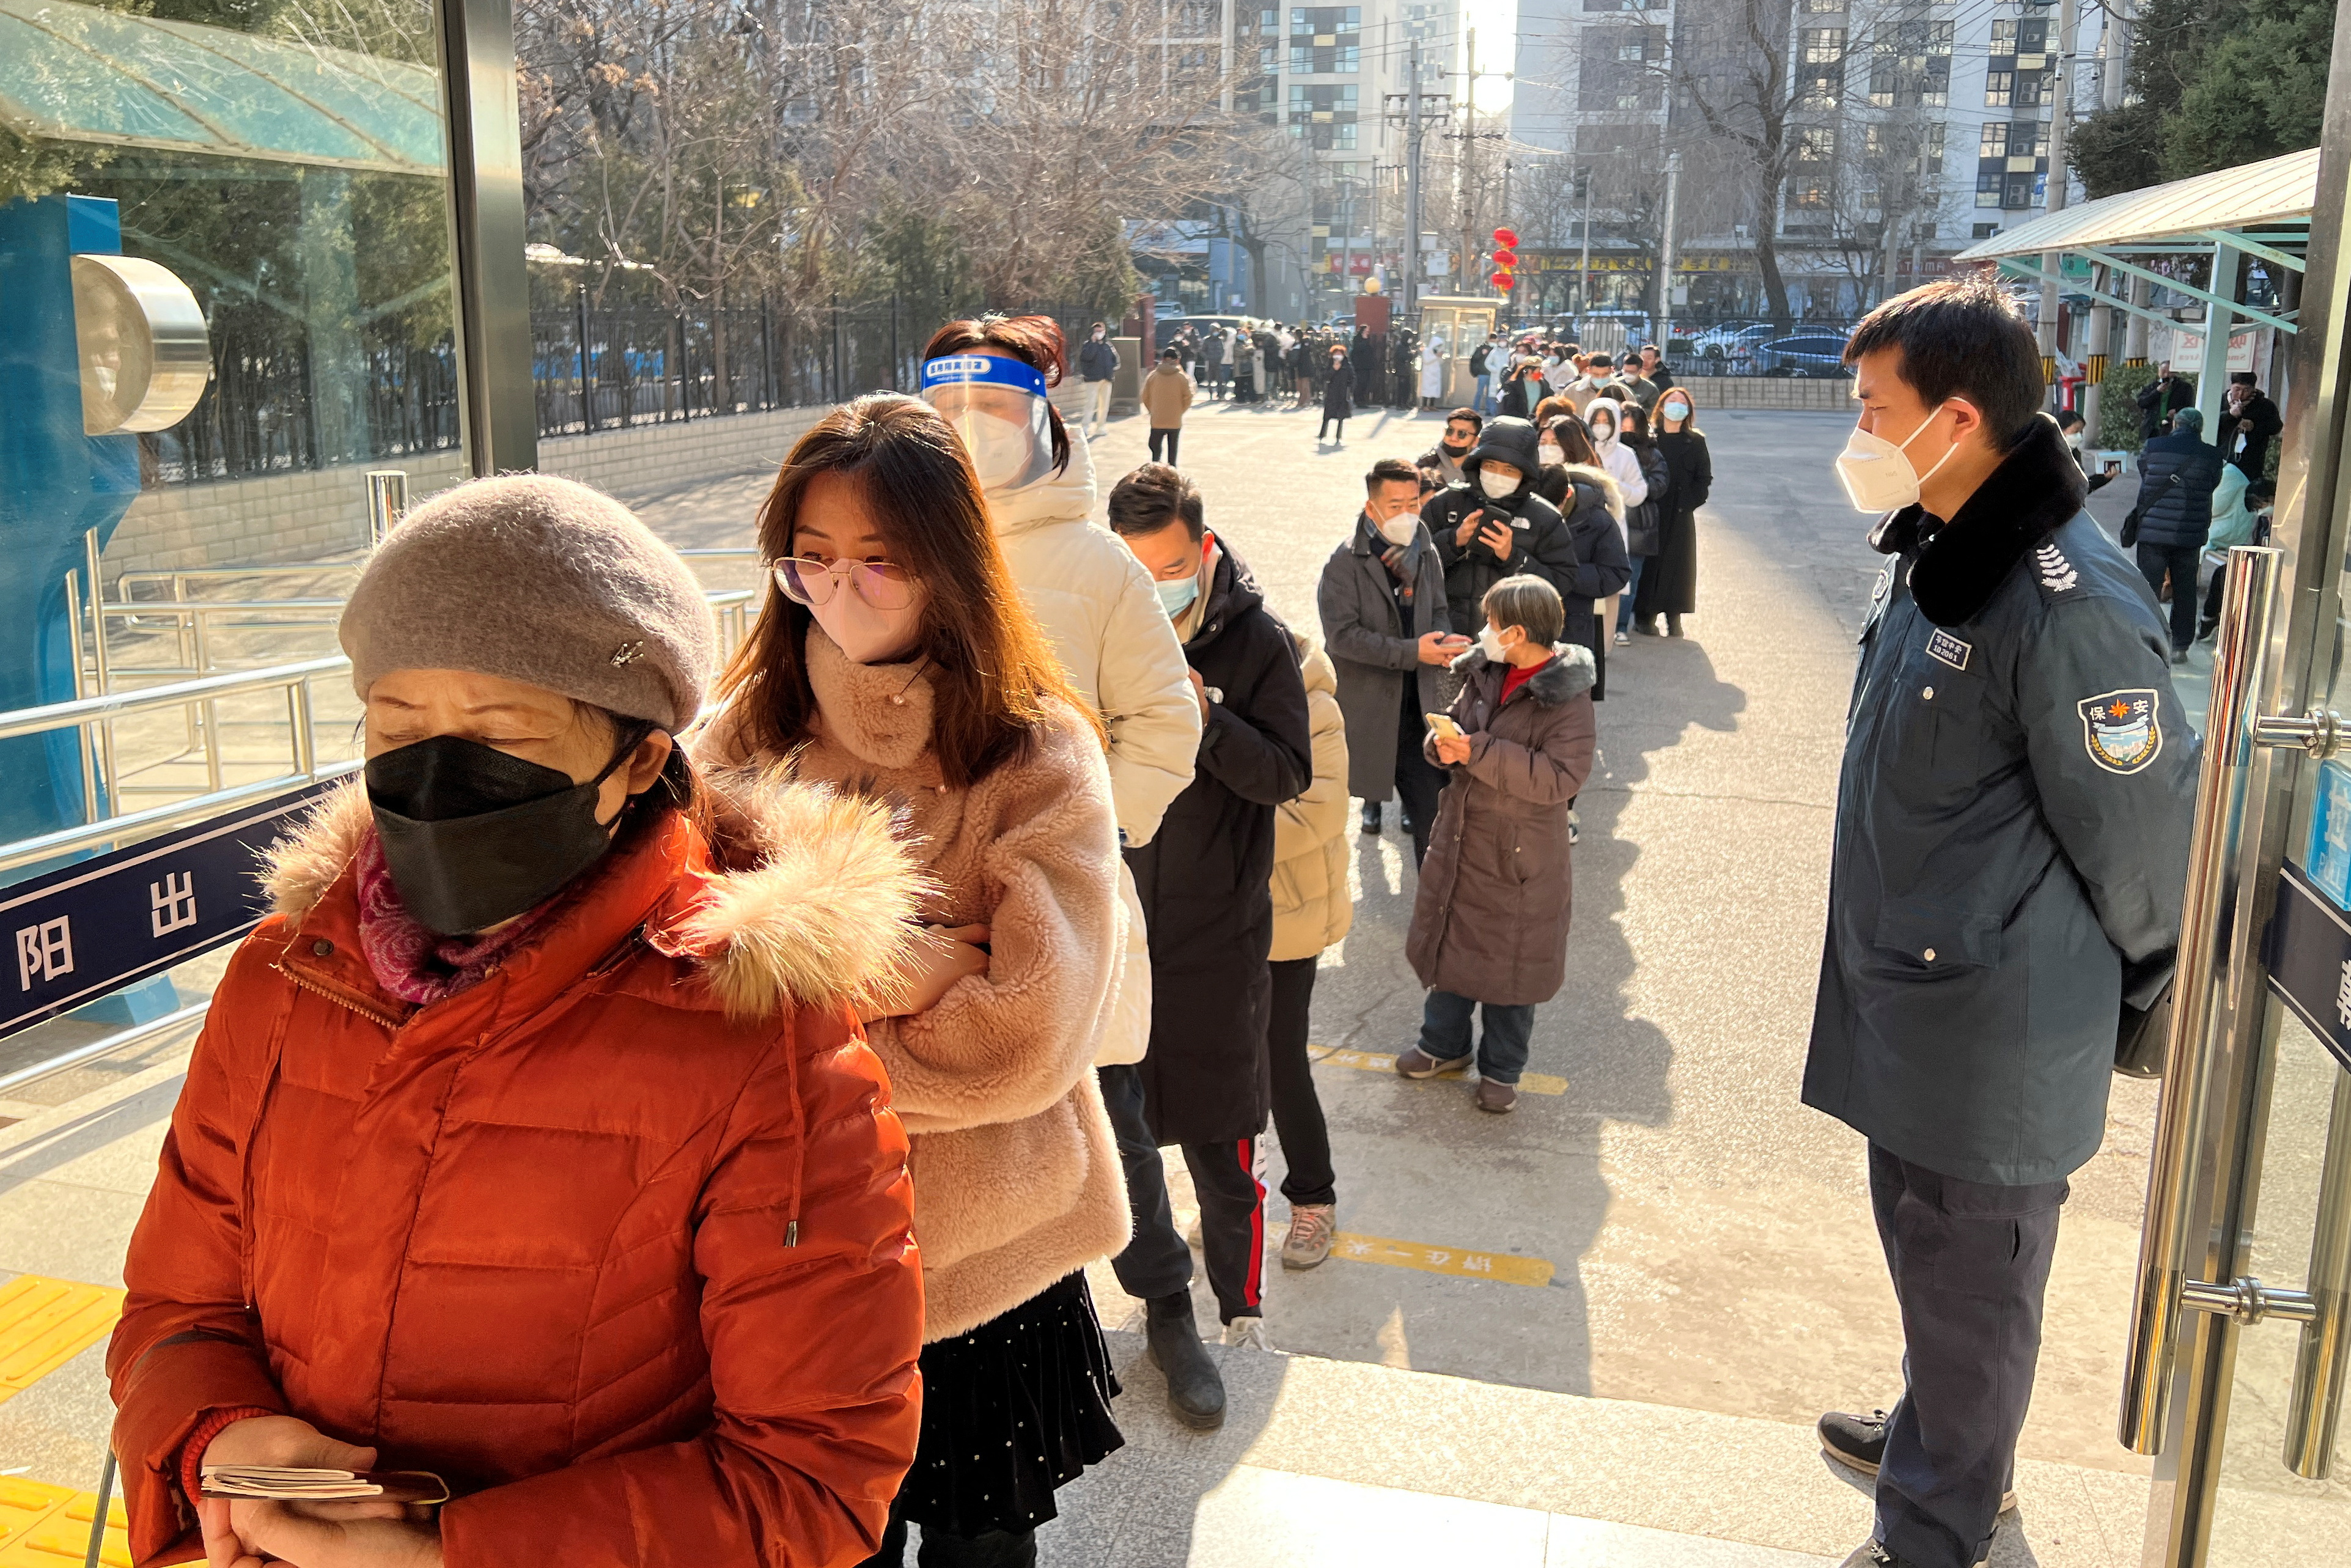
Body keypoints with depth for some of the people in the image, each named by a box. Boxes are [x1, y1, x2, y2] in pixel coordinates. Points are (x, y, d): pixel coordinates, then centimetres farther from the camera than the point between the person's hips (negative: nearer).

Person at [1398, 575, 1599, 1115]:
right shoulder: (1484, 672, 0)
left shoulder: (1567, 697, -20)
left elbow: (1561, 777, -27)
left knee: (1511, 963, 9)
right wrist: (1444, 743, -13)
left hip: (1521, 857, -6)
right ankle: (1445, 1043, 40)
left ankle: (1501, 1069, 28)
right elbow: (1456, 722, 12)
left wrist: (1480, 752, -29)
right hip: (1460, 838, 6)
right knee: (1450, 941, 20)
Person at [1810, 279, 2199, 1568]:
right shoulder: (1931, 550, 4)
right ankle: (1937, 1439, 49)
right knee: (1921, 1237, 26)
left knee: (1968, 1279, 10)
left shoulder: (2070, 603, -27)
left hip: (1996, 1029, -9)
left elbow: (2139, 821, -17)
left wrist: (2140, 981, -1)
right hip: (1905, 991, 9)